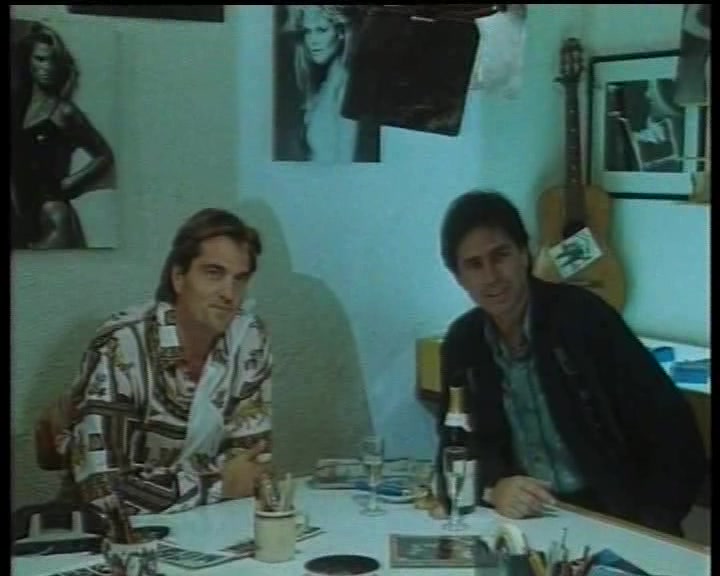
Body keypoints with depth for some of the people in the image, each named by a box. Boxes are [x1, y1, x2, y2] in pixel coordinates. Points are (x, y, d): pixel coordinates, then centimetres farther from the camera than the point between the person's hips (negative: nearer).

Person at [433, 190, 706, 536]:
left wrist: (650, 525, -19)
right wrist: (493, 487, -15)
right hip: (526, 515, 4)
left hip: (611, 516, -3)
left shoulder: (583, 316, -11)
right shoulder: (462, 342, 3)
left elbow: (672, 427, -11)